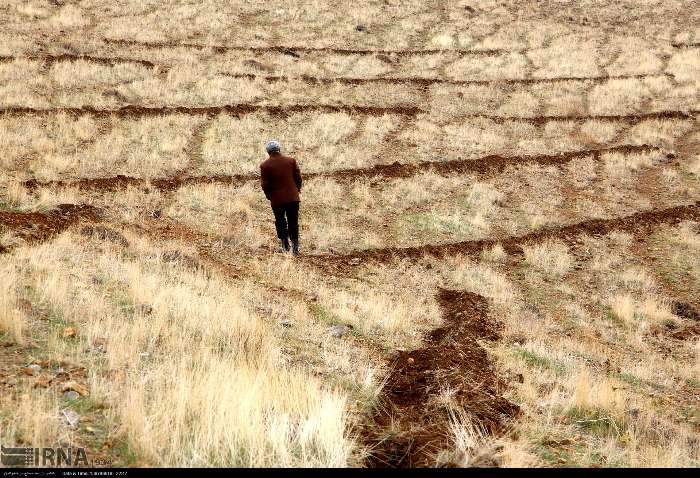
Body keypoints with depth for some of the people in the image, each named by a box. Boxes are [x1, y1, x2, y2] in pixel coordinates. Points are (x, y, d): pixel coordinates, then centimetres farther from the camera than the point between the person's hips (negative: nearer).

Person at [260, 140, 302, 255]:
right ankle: (295, 247, 5)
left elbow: (264, 184, -4)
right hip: (293, 197, 2)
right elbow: (298, 177, 3)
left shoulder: (265, 165, -6)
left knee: (280, 222, 13)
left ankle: (285, 246, 13)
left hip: (277, 199, -1)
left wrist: (269, 196, 11)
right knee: (293, 222, 7)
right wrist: (297, 190, 16)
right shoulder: (291, 160, 0)